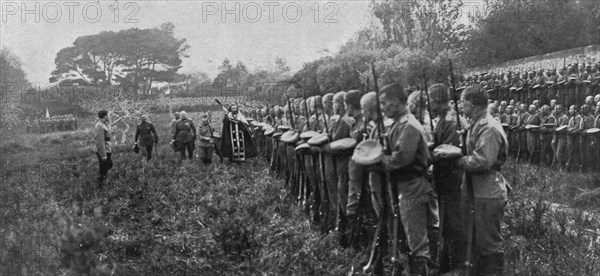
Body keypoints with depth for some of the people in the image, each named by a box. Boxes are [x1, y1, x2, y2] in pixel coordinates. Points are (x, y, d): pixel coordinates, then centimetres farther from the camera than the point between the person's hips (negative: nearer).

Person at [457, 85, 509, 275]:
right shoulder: (477, 125, 14)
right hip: (477, 192, 10)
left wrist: (457, 161, -15)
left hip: (489, 194, -10)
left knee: (490, 242, -1)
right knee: (477, 239, 19)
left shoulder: (489, 128, -18)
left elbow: (482, 162, -25)